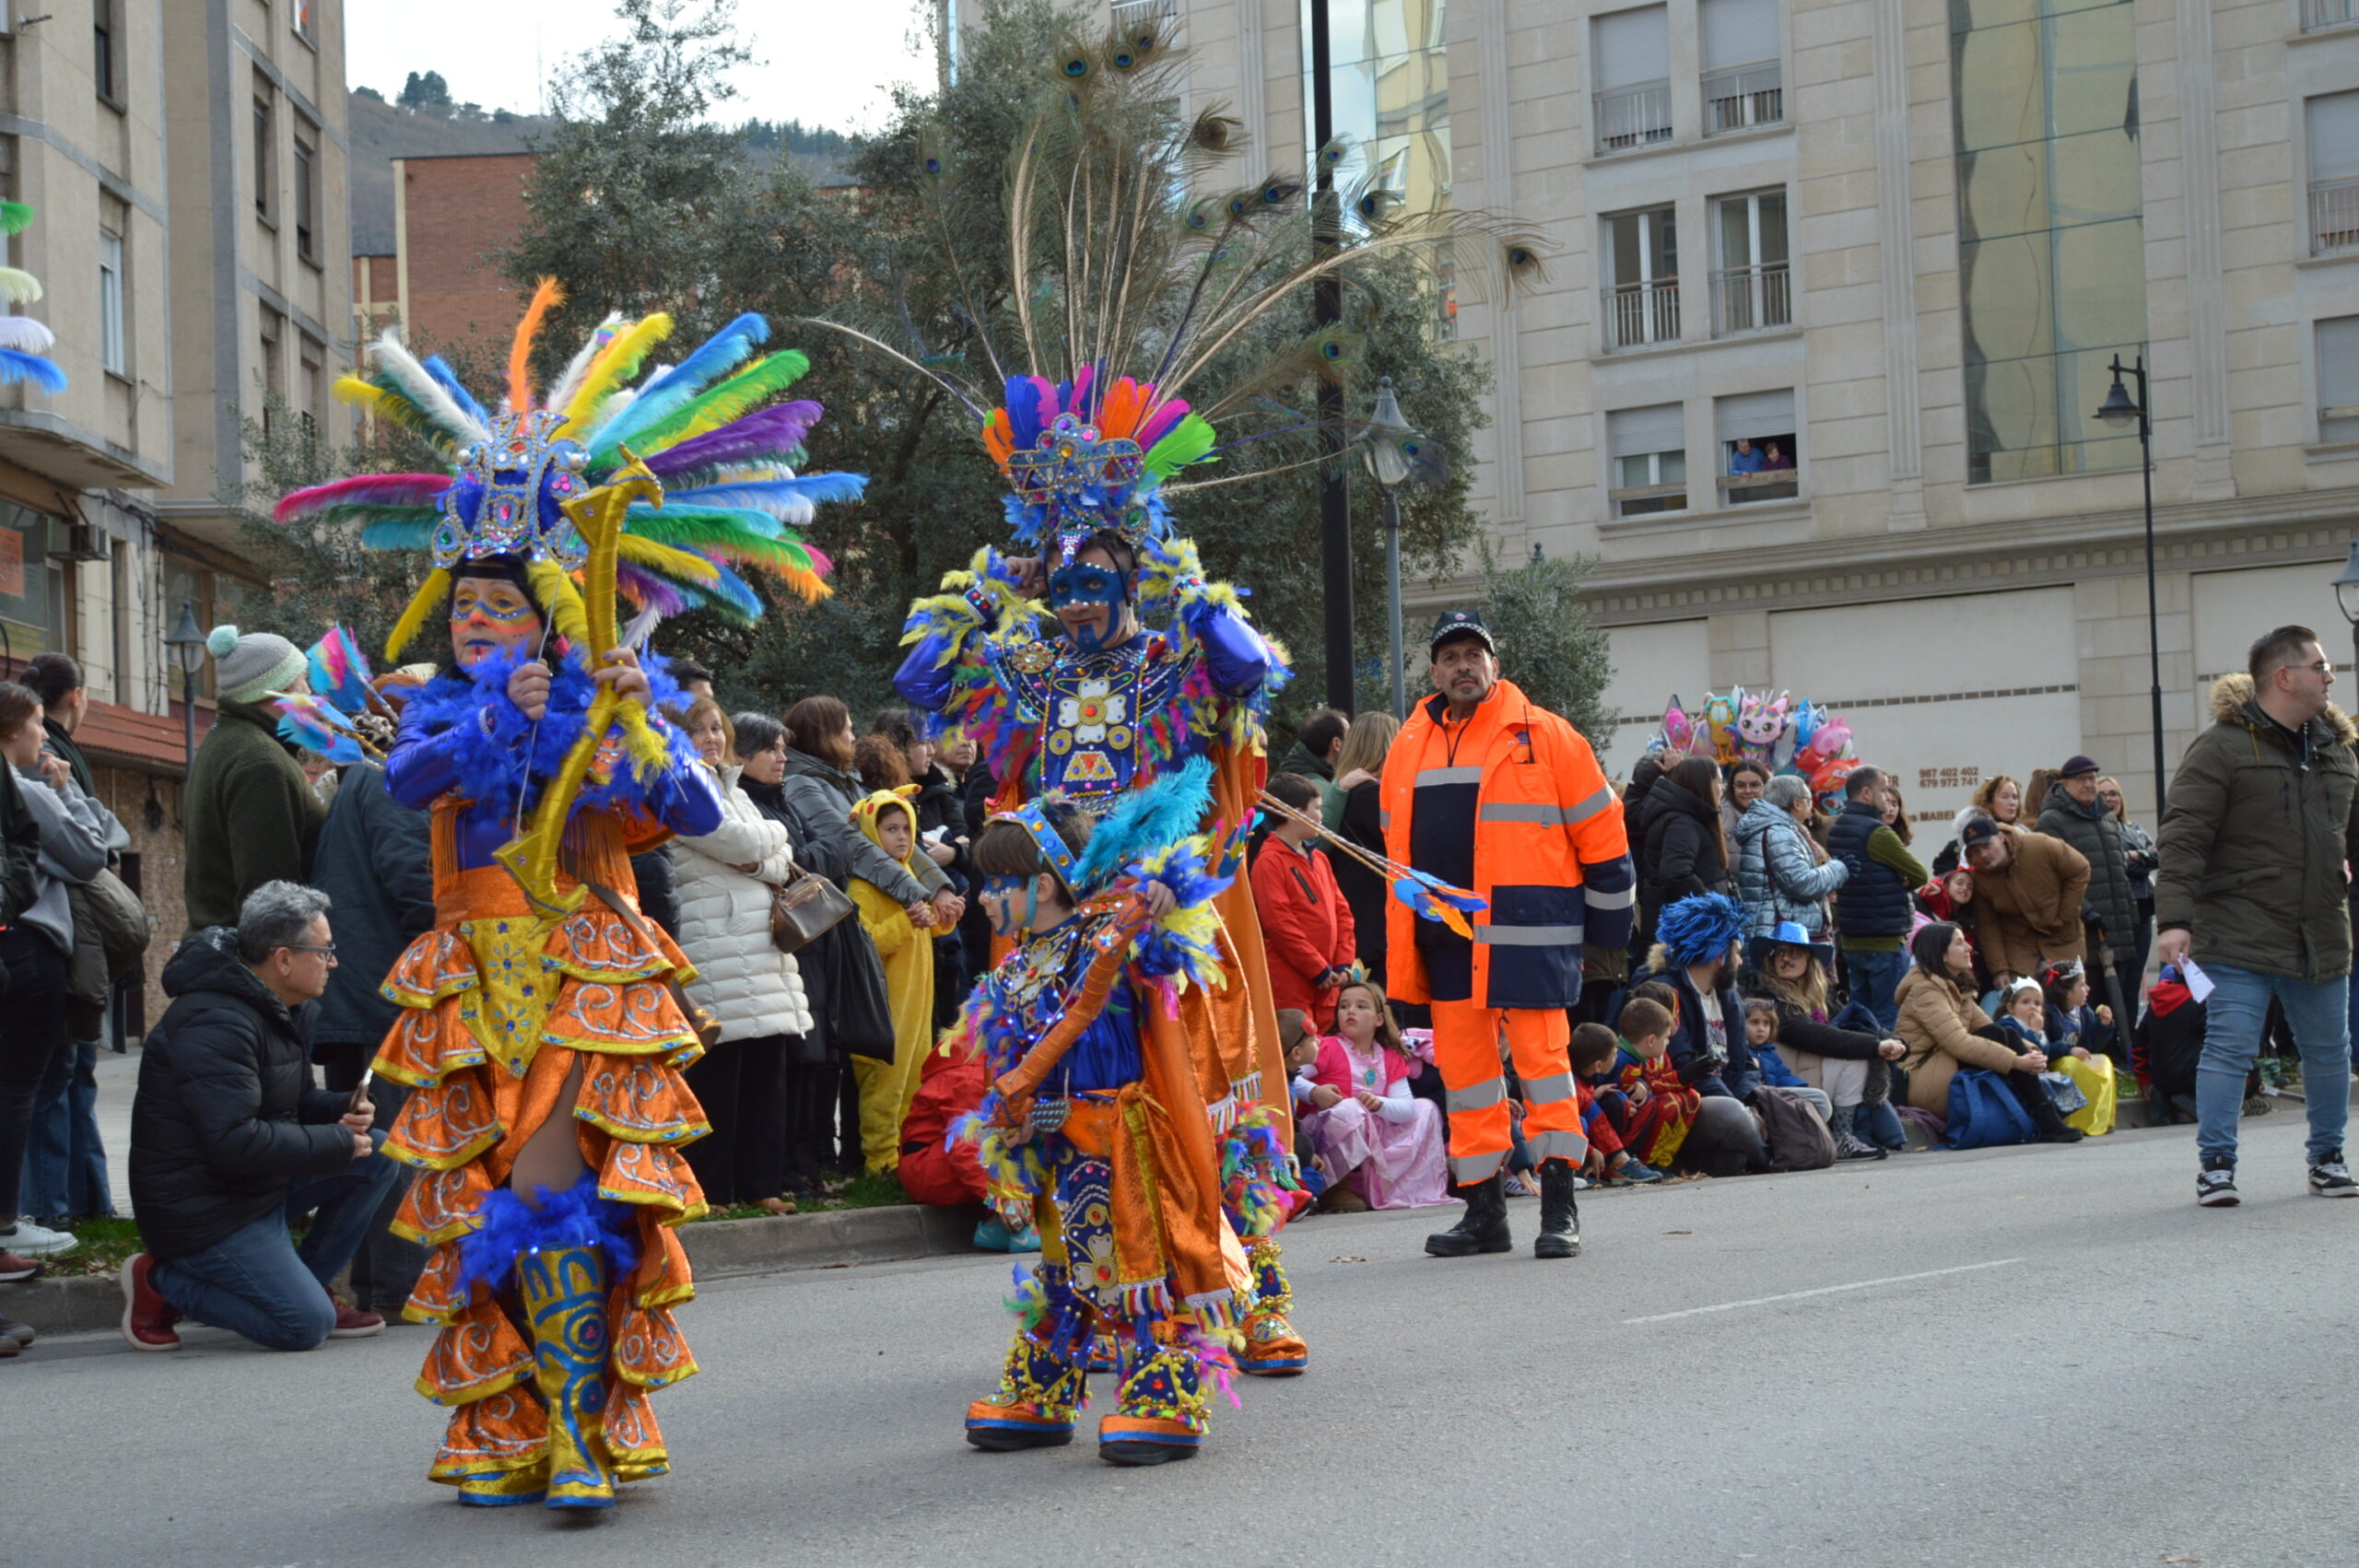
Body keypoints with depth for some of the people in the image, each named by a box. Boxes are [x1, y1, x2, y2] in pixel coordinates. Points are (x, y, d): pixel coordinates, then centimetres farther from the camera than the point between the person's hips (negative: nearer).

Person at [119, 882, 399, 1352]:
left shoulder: (274, 1009, 10)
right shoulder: (216, 1023, -24)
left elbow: (290, 1102, 21)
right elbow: (235, 1141, -30)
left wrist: (343, 1109, -2)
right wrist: (338, 1143, -21)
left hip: (260, 1188, 10)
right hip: (202, 1213, -10)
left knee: (378, 1152, 0)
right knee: (305, 1326, -16)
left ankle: (310, 1287, 9)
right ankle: (160, 1282, -1)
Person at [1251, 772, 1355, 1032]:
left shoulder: (1319, 860, 18)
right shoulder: (1269, 862, -9)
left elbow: (1342, 912, 17)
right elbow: (1279, 923, -15)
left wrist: (1343, 965, 3)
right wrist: (1319, 969, -13)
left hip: (1327, 984, 8)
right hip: (1290, 986, -8)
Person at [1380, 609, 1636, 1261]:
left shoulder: (1544, 736, -1)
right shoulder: (1409, 747, 13)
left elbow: (1598, 828, 3)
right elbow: (1399, 846, 21)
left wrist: (1608, 914, 3)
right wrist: (1403, 947, 18)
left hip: (1526, 932, -5)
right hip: (1445, 932, 5)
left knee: (1542, 1055, -6)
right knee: (1463, 1065, 7)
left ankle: (1560, 1208, 0)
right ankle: (1483, 1209, 14)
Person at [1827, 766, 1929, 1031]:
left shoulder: (1834, 830, 10)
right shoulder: (1877, 833, -16)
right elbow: (1920, 874, -12)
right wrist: (1903, 884, 7)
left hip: (1849, 940, 8)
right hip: (1884, 940, -8)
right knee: (1887, 1020, -6)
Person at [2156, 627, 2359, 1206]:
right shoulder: (2221, 747, -8)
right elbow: (2183, 838, -13)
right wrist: (2174, 918, -21)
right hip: (2238, 937, -6)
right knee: (2229, 1049, -7)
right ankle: (2216, 1164, 0)